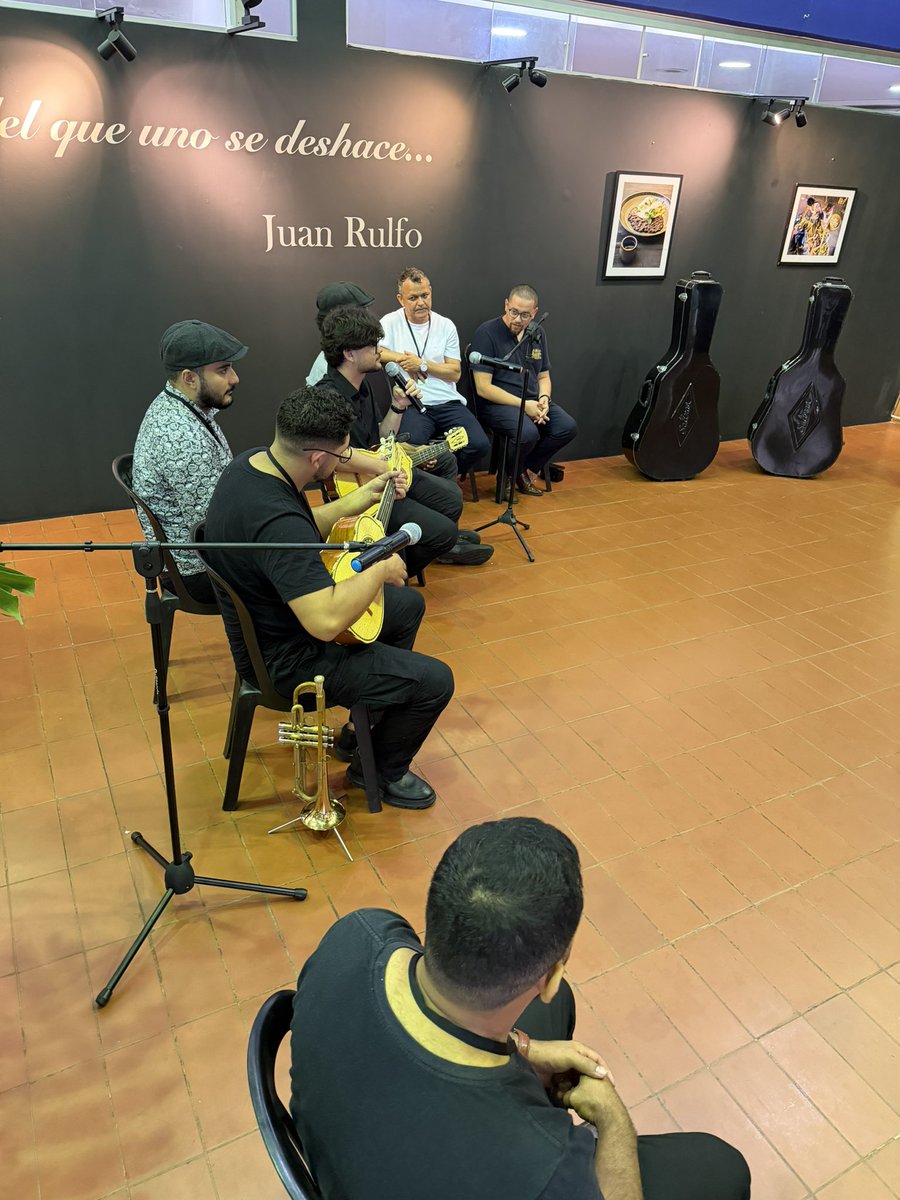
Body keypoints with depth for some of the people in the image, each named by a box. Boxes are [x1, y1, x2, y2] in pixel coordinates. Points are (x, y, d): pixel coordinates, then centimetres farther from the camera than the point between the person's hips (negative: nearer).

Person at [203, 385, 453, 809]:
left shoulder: (251, 462, -5)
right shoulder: (276, 520, -36)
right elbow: (327, 621, -42)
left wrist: (359, 500, 4)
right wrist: (381, 570, -26)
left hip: (271, 622, 10)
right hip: (285, 659, -10)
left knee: (408, 604, 23)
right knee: (435, 681, -11)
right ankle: (380, 772, 16)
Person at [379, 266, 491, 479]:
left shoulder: (446, 325, 11)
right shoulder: (391, 322, 5)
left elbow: (455, 373, 5)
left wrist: (422, 364, -7)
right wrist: (402, 359, -11)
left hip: (448, 403, 3)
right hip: (411, 405, -3)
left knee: (480, 445, -19)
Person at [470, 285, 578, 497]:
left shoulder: (537, 334, 11)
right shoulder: (487, 333, -9)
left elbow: (543, 377, 20)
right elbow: (483, 387, -15)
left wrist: (543, 399, -5)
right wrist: (523, 405, -19)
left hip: (532, 401, 7)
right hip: (497, 403, -6)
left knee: (567, 427, -18)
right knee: (529, 433, -34)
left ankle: (527, 470, 4)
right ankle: (507, 476, -1)